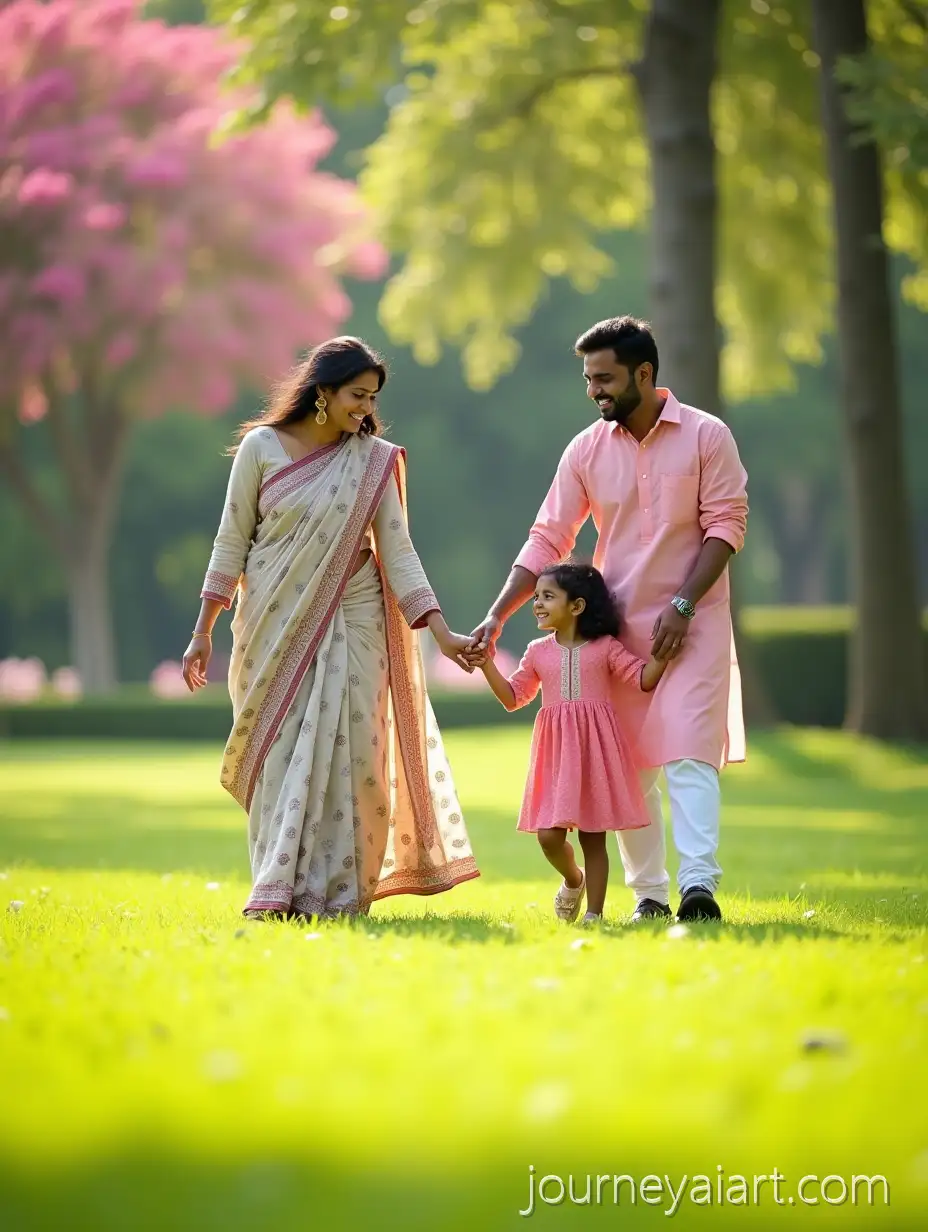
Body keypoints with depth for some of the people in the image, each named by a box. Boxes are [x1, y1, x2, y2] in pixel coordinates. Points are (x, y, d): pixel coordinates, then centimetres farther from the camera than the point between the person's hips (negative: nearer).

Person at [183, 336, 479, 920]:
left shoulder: (373, 461, 1)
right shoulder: (262, 446, -2)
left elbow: (398, 552, 0)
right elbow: (231, 543, 2)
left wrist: (441, 631, -9)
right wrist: (203, 632, 1)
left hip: (349, 625, 1)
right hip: (275, 626, -1)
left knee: (344, 753, -5)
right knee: (281, 755, -2)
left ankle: (334, 893, -2)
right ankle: (276, 893, 1)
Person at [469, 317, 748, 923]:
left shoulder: (706, 436, -5)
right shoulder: (587, 451, 3)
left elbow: (726, 524, -6)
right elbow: (547, 541, 3)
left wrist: (682, 606, -14)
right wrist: (497, 617, -7)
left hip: (691, 622, -4)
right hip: (617, 624, 4)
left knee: (689, 751, -15)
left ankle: (700, 885, -22)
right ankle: (648, 893, 9)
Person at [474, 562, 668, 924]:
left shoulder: (606, 648, 1)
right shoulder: (539, 652, 9)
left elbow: (645, 679, -2)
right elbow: (512, 697, 15)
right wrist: (487, 664, 4)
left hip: (595, 748, -2)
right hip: (555, 751, 3)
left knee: (593, 836, 1)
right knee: (548, 835, -5)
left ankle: (594, 913, 7)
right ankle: (573, 879, 26)